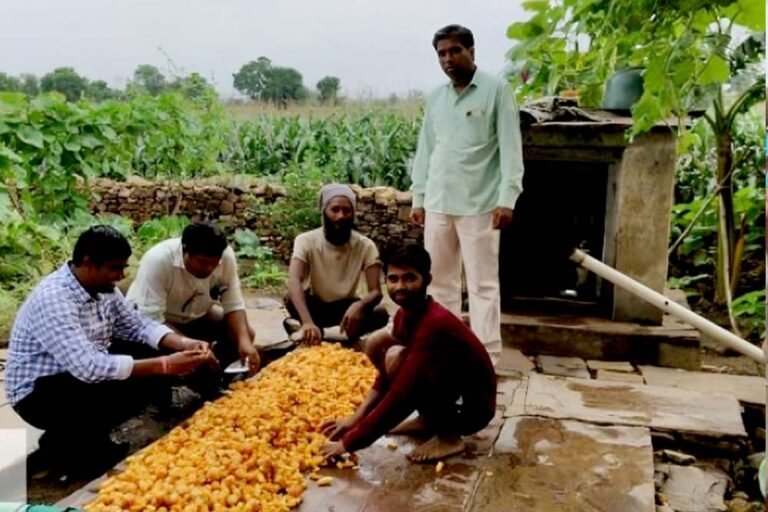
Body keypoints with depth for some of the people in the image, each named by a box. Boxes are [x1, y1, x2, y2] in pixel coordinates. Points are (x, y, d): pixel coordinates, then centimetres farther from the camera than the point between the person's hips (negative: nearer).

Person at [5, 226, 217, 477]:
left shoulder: (103, 287, -3)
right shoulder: (53, 298, -29)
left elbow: (138, 325, 3)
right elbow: (87, 367, -37)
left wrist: (185, 344, -16)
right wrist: (165, 365, -37)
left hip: (79, 373, 9)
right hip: (38, 393, -9)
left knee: (150, 355, -5)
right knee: (125, 387, -30)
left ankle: (90, 434, 8)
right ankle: (63, 441, -2)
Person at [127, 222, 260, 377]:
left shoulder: (226, 256, -24)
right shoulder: (158, 261, -34)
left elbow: (234, 305, -16)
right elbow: (150, 321, -35)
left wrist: (244, 340, -32)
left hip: (194, 316, 5)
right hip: (147, 319, -5)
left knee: (246, 334, -13)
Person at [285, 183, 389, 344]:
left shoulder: (365, 246, -17)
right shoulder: (306, 241, -22)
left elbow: (376, 292, -24)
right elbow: (294, 282, -37)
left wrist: (359, 305, -49)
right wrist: (307, 322, -55)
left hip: (345, 307, 1)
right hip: (315, 306, 0)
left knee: (380, 314, -29)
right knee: (291, 299, -34)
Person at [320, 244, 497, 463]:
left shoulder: (434, 324, -30)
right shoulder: (405, 314, -3)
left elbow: (400, 395, -33)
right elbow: (388, 376, 7)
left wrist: (349, 442, -28)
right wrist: (356, 418, -3)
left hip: (473, 407, -8)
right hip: (450, 388, 9)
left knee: (397, 357, -29)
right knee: (376, 343, 2)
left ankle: (449, 436, -10)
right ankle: (428, 418, 12)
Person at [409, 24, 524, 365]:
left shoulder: (496, 90, -2)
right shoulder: (435, 98, 13)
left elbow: (510, 148, -7)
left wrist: (507, 198, -15)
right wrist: (418, 198, 12)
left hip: (478, 204, -5)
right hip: (438, 204, 5)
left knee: (482, 284, -1)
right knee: (440, 282, 11)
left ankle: (487, 359, 6)